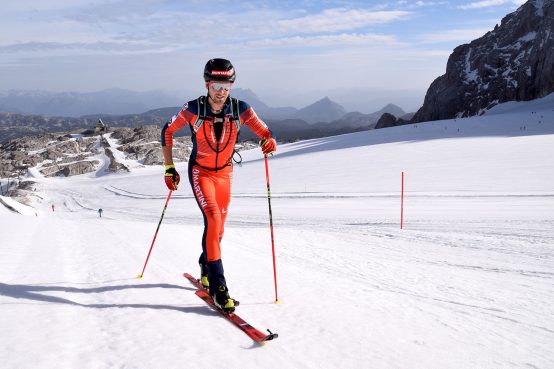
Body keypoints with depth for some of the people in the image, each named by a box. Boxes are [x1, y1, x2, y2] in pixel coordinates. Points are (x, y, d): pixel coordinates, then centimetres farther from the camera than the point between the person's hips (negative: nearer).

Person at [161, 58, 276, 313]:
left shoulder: (240, 109, -15)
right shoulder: (193, 109, -18)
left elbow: (264, 133, -10)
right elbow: (167, 131, -4)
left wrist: (269, 142, -35)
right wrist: (169, 168, -3)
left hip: (225, 172, 3)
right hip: (200, 172, -3)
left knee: (218, 227, 13)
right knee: (213, 220, -23)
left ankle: (206, 267, 43)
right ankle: (217, 286, -16)